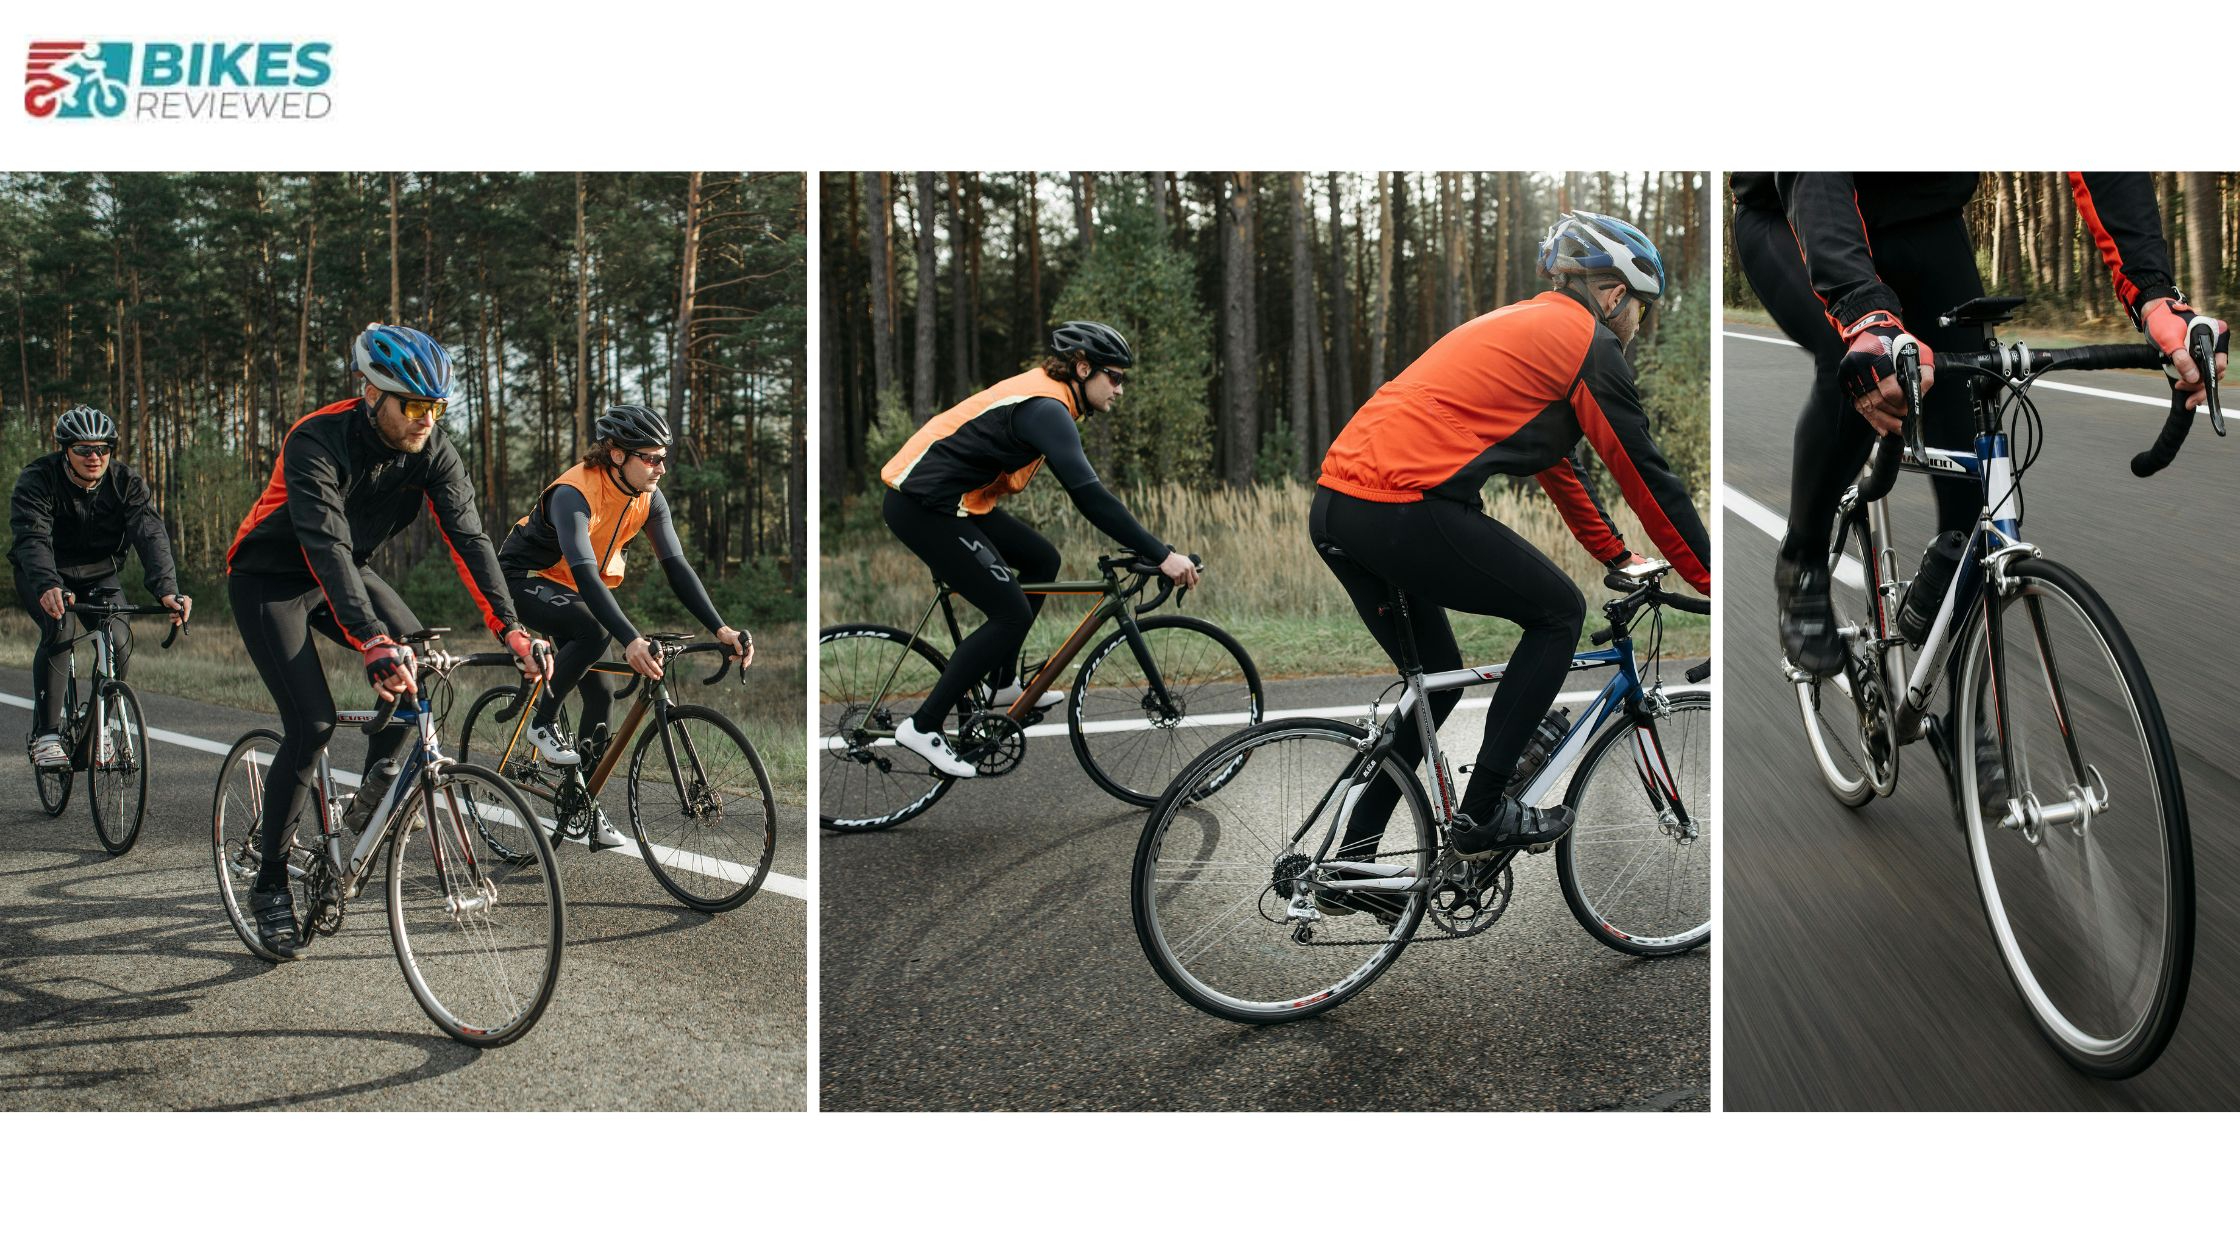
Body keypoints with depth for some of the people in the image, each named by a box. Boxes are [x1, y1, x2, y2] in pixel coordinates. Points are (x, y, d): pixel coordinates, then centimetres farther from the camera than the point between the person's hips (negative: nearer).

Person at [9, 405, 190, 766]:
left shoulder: (126, 481, -16)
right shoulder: (37, 480, -23)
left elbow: (150, 534, -29)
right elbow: (33, 538, -38)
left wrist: (167, 588, -47)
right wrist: (48, 586, -58)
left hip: (98, 574, 3)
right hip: (43, 576, -3)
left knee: (121, 642, -19)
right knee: (58, 629, -30)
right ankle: (45, 736, -25)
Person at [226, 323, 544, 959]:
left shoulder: (431, 449, -16)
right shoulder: (317, 441, -32)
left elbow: (467, 537, -20)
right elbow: (326, 546, -44)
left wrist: (510, 628, -33)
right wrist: (374, 644, -56)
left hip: (344, 571, 6)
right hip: (270, 579, -6)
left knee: (420, 660, -19)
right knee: (312, 725, -16)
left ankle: (372, 796, 3)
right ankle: (269, 885, -1)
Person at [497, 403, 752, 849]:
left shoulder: (648, 498, -13)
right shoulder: (574, 494, -33)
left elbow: (676, 565, -16)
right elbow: (585, 573, -45)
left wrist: (720, 628, -28)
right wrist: (630, 640, -57)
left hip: (571, 591, 7)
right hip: (525, 579, -7)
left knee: (600, 694, 1)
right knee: (593, 631, -34)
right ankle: (543, 723, -13)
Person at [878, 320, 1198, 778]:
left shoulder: (1048, 396, 11)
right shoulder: (1046, 408, -20)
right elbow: (1089, 495, -30)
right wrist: (1162, 556, -30)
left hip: (952, 497, 10)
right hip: (922, 505, -10)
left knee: (1041, 560, 17)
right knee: (1012, 614, -10)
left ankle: (1002, 684, 25)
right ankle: (921, 726, -5)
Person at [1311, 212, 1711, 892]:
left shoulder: (1519, 325, 29)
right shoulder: (1586, 342, 2)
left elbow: (1552, 461, 38)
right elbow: (1647, 475, 4)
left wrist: (1619, 557, 44)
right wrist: (1714, 581, 14)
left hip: (1336, 506, 9)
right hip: (1406, 509, -9)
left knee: (1436, 681, 22)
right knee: (1559, 611, 9)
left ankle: (1349, 861, 23)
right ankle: (1481, 814, 7)